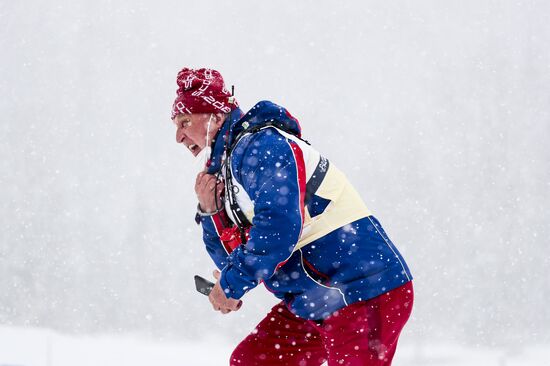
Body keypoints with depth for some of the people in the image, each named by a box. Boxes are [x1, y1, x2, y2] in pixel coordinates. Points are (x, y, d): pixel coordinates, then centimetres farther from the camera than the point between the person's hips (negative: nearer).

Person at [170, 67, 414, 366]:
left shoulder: (258, 146, -14)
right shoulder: (225, 168, 17)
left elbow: (278, 231, -26)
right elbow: (231, 259, 17)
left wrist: (231, 286, -16)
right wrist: (211, 212, 0)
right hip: (314, 304, 11)